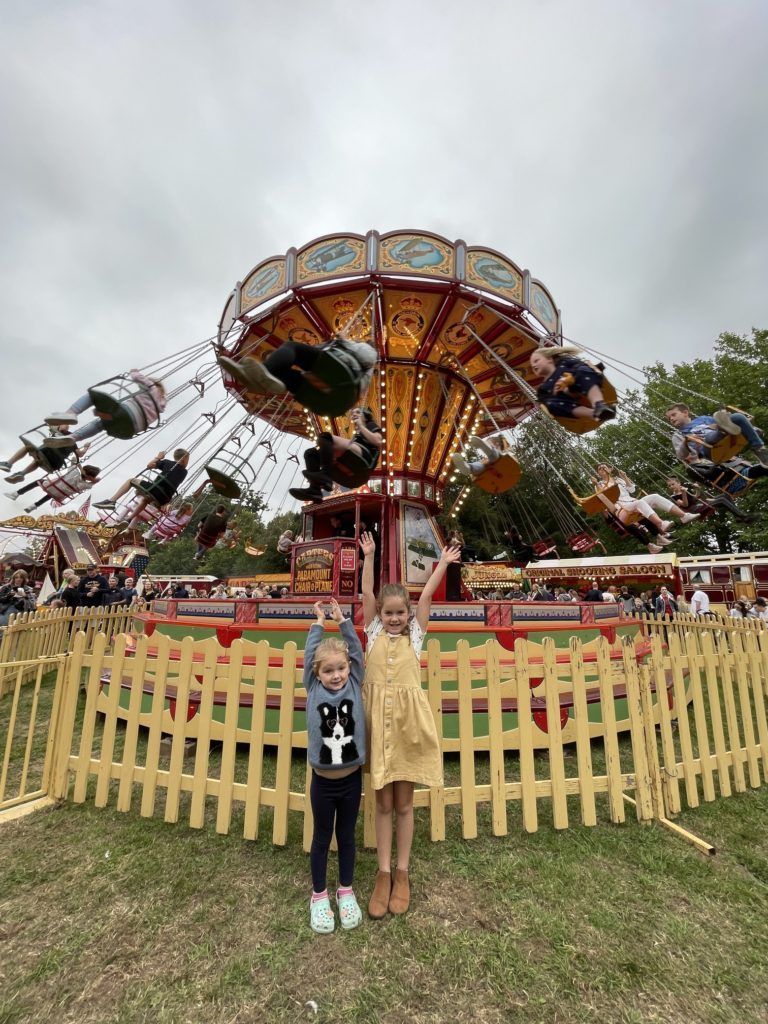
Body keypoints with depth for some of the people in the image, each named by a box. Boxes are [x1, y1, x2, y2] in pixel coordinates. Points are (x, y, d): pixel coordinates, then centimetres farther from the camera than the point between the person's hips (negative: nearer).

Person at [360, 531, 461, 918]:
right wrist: (369, 556, -9)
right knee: (383, 803, 13)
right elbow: (367, 594, -4)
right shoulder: (374, 632, 3)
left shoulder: (415, 635, 4)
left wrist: (443, 564, -6)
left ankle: (401, 874, 31)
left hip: (408, 720, 0)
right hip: (378, 720, 0)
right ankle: (383, 874, 29)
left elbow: (426, 596, -3)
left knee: (403, 803, 14)